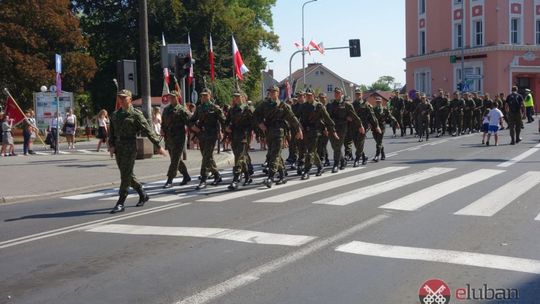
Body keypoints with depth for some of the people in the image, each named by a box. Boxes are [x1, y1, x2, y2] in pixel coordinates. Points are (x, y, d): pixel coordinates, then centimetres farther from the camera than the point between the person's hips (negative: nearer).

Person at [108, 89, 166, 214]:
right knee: (127, 175, 12)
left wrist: (158, 146, -10)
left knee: (126, 175, -8)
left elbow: (148, 130, -7)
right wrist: (111, 145, -4)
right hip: (118, 148, 7)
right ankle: (143, 195, 30)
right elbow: (112, 131, 12)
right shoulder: (115, 114, 14)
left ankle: (120, 204, -4)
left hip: (130, 148, -7)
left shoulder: (136, 114, -4)